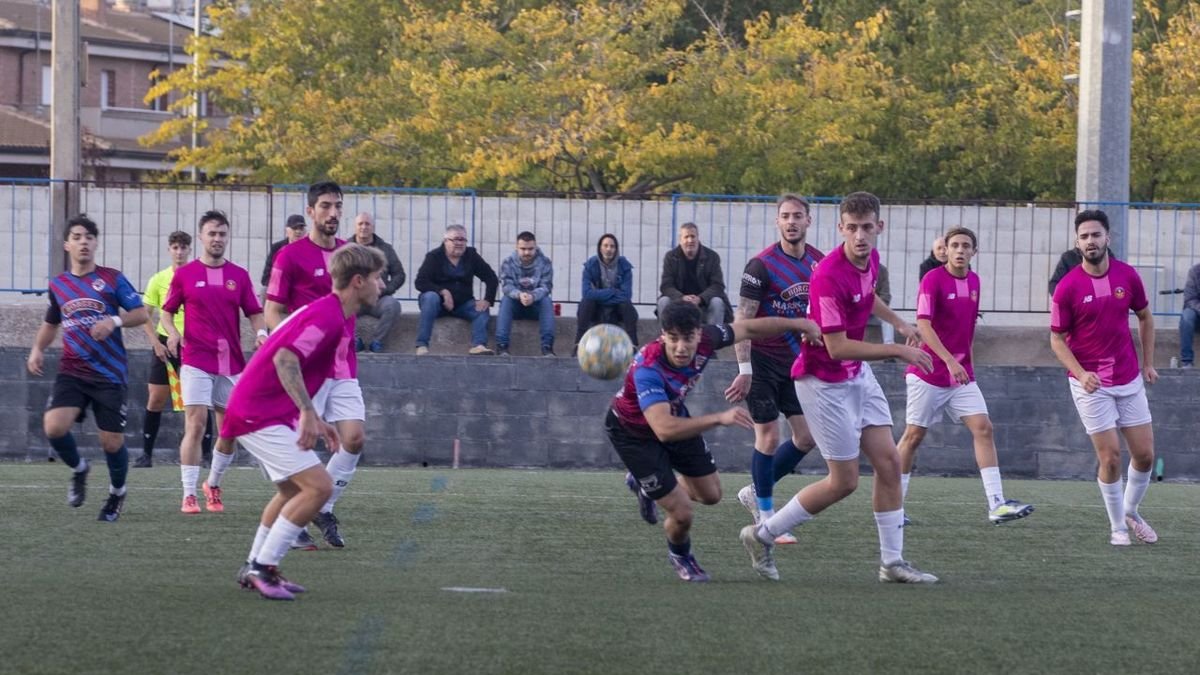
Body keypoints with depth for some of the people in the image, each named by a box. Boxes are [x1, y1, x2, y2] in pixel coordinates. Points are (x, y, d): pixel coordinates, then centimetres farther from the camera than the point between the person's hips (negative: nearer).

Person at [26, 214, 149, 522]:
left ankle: (117, 493, 27)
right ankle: (79, 469, 10)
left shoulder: (112, 278, -1)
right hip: (71, 372, 2)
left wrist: (115, 320, -21)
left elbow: (141, 313, -3)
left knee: (112, 442, -2)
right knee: (54, 427, -21)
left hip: (109, 373, -2)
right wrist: (38, 349, 7)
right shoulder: (57, 284, 9)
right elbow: (50, 323, 24)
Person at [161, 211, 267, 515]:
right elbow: (166, 312, 8)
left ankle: (213, 485, 26)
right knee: (195, 425, -11)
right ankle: (189, 495, -9)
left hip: (231, 363, 3)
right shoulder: (185, 274, 3)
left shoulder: (239, 275, 8)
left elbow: (254, 313, 9)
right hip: (196, 361, -3)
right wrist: (172, 333, -13)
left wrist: (261, 333, -12)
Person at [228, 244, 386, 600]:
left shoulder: (333, 314, 14)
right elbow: (284, 359, -30)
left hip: (255, 408, 11)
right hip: (261, 414, -11)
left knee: (294, 489, 22)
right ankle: (262, 567, -11)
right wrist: (308, 413, -32)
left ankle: (256, 568, 29)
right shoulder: (328, 316, -18)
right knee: (319, 486, -15)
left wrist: (316, 420, 21)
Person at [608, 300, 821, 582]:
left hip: (674, 414, 7)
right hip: (632, 431, -7)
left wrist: (798, 323, -2)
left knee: (710, 494, 16)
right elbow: (664, 429, -54)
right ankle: (680, 556, 29)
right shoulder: (647, 368, -44)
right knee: (681, 512, -8)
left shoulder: (705, 340, -25)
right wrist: (719, 418, -60)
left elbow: (748, 328, -6)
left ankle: (644, 485, 44)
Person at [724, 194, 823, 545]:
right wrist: (744, 370, -21)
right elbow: (743, 319, -16)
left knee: (807, 437, 3)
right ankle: (766, 516, 9)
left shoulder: (819, 262, 3)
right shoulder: (762, 264, -14)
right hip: (763, 361, -6)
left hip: (797, 361, 6)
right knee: (768, 437, -4)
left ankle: (755, 492, 22)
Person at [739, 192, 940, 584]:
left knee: (889, 462, 4)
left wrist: (897, 322, 21)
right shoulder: (829, 276, -28)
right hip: (825, 380, -8)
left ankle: (892, 562, 11)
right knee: (844, 482, -3)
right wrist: (898, 352, -24)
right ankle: (763, 535, 11)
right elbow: (837, 348, -28)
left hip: (857, 375, 8)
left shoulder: (870, 260, -1)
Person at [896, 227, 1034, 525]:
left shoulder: (973, 281, 7)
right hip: (929, 374, -6)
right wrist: (949, 361, -30)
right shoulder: (933, 279, -13)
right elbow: (923, 325, -22)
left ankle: (997, 504, -12)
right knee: (914, 435, 2)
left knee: (983, 428, -7)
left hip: (962, 375, 6)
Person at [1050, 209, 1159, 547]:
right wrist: (1081, 373, -20)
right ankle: (1117, 528, 10)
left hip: (1129, 379, 4)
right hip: (1090, 383, -4)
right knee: (1110, 458, -6)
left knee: (1145, 455, 5)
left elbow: (1145, 317, 14)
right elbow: (1057, 339, -6)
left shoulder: (1127, 276, -2)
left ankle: (1131, 512, 30)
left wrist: (1148, 362, 10)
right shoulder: (1067, 287, -11)